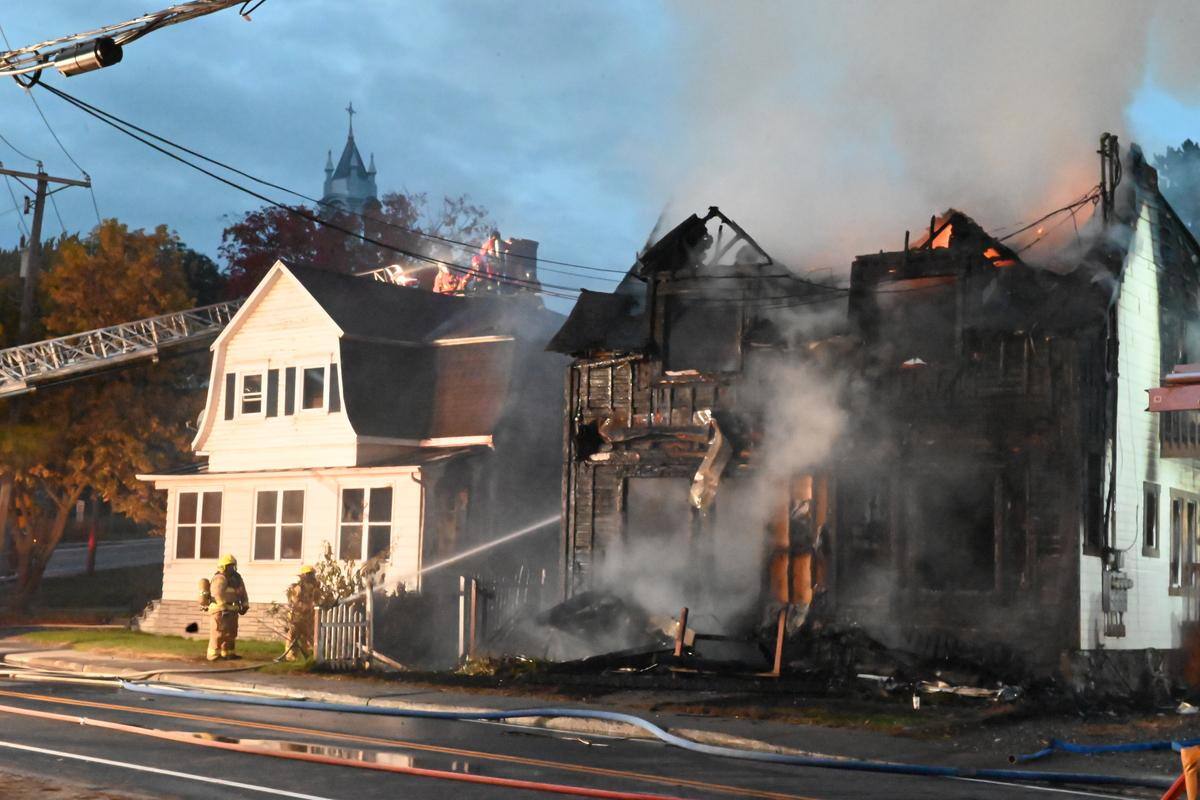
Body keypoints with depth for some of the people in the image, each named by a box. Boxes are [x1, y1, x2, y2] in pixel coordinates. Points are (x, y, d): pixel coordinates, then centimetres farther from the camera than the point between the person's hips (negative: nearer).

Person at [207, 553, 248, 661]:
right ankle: (214, 655, -4)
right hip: (221, 611, -9)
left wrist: (245, 605, 3)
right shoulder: (219, 579, -13)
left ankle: (228, 653, 23)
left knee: (231, 632, 14)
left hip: (231, 611, 9)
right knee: (219, 633, -8)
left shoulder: (236, 578, 13)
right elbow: (218, 595, -23)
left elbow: (242, 592, 15)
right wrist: (224, 607, -26)